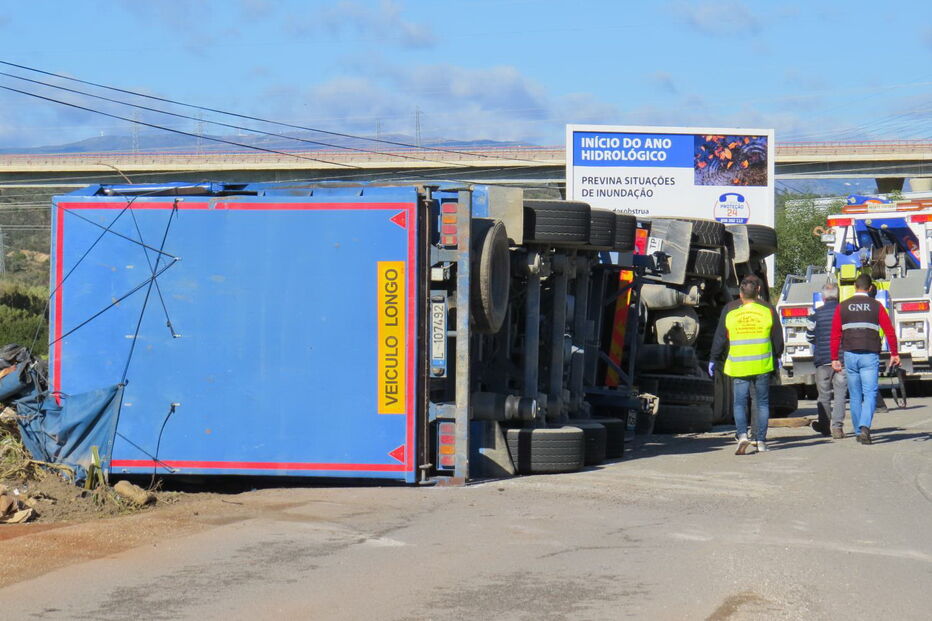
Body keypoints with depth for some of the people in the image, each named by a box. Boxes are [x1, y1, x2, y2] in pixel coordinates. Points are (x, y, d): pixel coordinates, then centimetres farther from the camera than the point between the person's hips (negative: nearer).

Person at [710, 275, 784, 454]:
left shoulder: (729, 310, -1)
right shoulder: (768, 310, 1)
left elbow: (719, 338, 3)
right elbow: (778, 338, 9)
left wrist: (714, 359, 14)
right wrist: (777, 357, 25)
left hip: (738, 366, -1)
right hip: (763, 365, 1)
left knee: (739, 402, 3)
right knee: (763, 402, 11)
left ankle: (742, 435, -18)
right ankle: (761, 441, 11)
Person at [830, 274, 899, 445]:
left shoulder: (842, 307, 5)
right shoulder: (876, 306, 1)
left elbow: (835, 335, 3)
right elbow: (890, 332, -1)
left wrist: (835, 359, 8)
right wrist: (894, 354, 9)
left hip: (850, 355, 2)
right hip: (870, 356, -2)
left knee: (855, 396, 11)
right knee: (870, 394, -5)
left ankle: (858, 432, 16)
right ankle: (865, 427, -25)